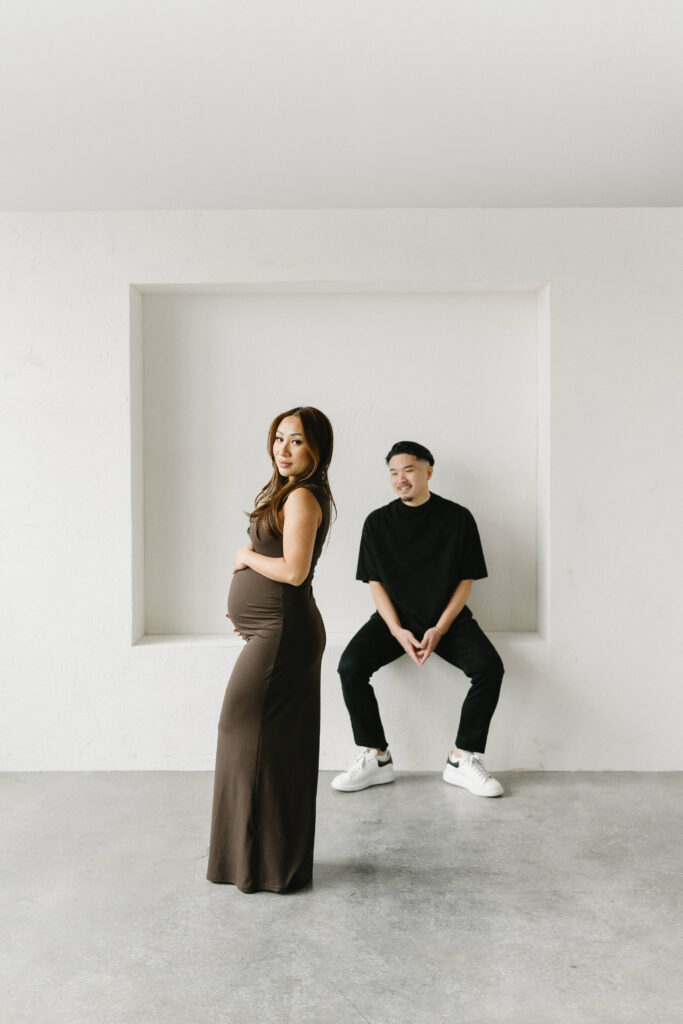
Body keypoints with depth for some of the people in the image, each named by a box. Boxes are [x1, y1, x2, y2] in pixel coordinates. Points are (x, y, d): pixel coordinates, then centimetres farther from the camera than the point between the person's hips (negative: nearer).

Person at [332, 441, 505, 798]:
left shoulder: (457, 518, -2)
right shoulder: (378, 522, 2)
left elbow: (466, 580, -1)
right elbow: (375, 583, 2)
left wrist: (440, 629, -13)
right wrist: (398, 631, -13)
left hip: (448, 618, -1)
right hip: (395, 618, 1)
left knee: (489, 667, -26)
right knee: (350, 666, -23)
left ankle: (462, 760, -10)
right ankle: (376, 758, -7)